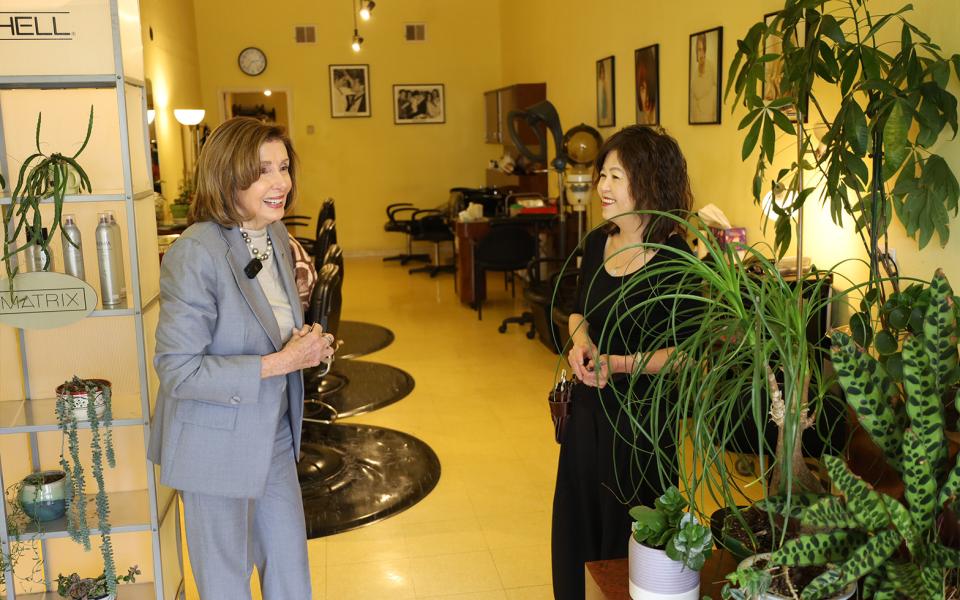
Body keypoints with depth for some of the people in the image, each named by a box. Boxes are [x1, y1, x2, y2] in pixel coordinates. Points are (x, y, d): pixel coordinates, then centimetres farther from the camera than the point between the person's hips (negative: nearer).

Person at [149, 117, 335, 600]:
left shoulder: (274, 233, 1)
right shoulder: (197, 252, -24)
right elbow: (176, 370, -25)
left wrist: (308, 344, -6)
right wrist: (280, 362, -26)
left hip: (274, 435, 7)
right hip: (217, 446, -7)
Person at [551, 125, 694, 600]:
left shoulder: (674, 258, -18)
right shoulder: (598, 242, 2)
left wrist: (620, 363, -25)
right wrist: (581, 343, -6)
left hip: (641, 413, -7)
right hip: (589, 405, 7)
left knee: (628, 535, 10)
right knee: (577, 521, 21)